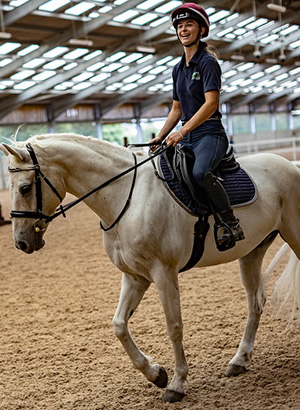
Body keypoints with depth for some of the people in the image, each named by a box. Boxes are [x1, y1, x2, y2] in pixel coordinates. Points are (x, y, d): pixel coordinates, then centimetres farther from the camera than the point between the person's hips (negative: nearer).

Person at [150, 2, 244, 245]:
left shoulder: (208, 62, -6)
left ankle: (232, 224, -24)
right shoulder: (178, 68, 17)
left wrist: (182, 132, -22)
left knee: (200, 172, -35)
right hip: (187, 136, 9)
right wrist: (161, 137, 11)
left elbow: (211, 103, -17)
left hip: (210, 133, -8)